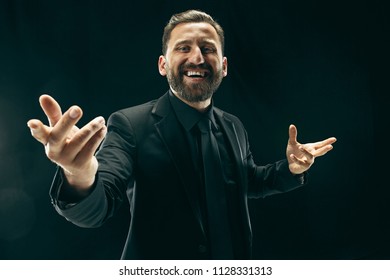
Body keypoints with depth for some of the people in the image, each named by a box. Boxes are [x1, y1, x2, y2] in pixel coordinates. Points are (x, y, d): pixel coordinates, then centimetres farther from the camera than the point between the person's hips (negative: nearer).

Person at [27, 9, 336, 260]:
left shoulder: (234, 127, 0)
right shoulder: (129, 125, -17)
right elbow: (94, 211, -27)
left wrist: (290, 168, -5)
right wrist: (79, 177, -49)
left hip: (232, 271, 5)